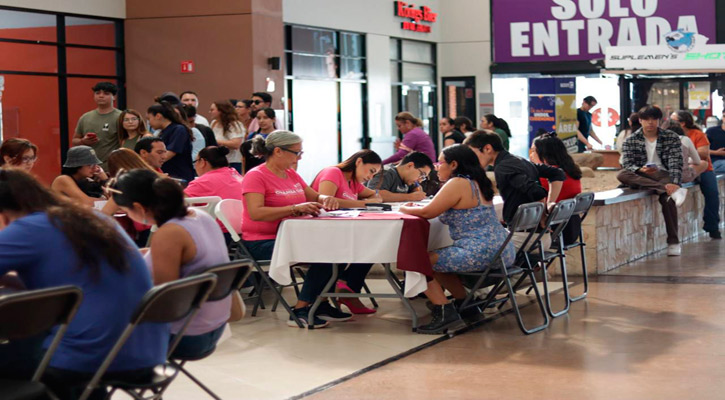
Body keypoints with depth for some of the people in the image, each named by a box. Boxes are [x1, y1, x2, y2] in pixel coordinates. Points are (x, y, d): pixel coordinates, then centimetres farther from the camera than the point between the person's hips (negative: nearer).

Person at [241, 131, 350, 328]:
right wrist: (296, 208, -29)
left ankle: (321, 304, -2)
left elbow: (314, 196, 25)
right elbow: (256, 213, -23)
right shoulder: (256, 176, -10)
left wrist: (326, 199, -2)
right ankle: (300, 312, -18)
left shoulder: (292, 175, 15)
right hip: (262, 243, -8)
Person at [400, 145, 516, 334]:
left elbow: (427, 212, -11)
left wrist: (405, 209, 9)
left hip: (480, 254, -10)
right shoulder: (478, 183, 16)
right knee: (439, 260, 26)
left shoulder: (457, 184, -12)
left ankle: (444, 310, -11)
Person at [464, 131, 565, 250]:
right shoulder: (521, 161, 13)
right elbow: (558, 174, 20)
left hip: (522, 237, -9)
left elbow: (537, 192, -25)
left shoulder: (502, 168, -14)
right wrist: (550, 206, 14)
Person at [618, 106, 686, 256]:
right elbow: (626, 165, -2)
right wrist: (641, 170, -25)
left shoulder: (671, 138, 6)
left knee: (666, 197, -37)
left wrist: (674, 183, -25)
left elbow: (675, 164, -6)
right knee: (622, 175, -32)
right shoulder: (631, 141, 8)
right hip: (641, 177, 2)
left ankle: (673, 242, -29)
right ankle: (671, 191, -42)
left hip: (664, 176, -1)